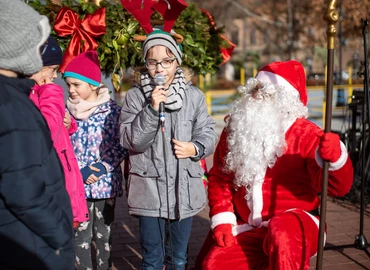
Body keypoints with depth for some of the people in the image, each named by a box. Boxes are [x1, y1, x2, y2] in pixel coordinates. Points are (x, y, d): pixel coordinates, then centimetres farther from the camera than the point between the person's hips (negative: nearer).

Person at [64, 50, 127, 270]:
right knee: (81, 235, 6)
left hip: (105, 183, -1)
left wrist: (101, 168, -15)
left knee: (103, 234, 11)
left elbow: (121, 147, -4)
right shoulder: (66, 112, 2)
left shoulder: (113, 110, -4)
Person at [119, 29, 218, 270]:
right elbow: (131, 141, -10)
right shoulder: (135, 96, -3)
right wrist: (152, 109, -19)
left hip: (184, 189, 2)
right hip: (149, 189, -2)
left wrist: (195, 147, -15)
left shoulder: (194, 96, 2)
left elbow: (208, 133, 5)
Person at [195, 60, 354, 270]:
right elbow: (219, 178, 9)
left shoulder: (306, 134, -10)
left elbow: (337, 186, -19)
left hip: (295, 225, -4)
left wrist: (334, 157, -40)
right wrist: (222, 220, -1)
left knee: (282, 235, -37)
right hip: (247, 228, 5)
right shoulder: (235, 130, 3)